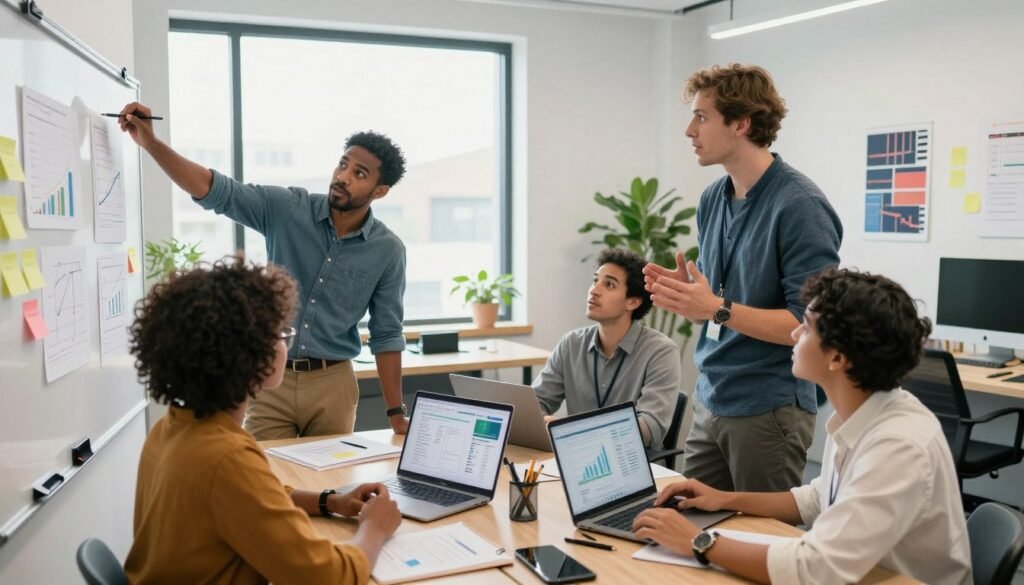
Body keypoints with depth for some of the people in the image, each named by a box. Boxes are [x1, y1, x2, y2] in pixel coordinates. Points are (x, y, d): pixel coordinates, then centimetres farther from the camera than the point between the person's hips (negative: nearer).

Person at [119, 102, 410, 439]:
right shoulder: (288, 209, -6)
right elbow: (215, 191, -13)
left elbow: (386, 335, -1)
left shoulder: (388, 250, -5)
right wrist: (151, 143, -26)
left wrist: (396, 414, -2)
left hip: (332, 383, 0)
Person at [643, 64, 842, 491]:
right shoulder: (712, 199, 8)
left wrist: (720, 309, -25)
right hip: (709, 403, 7)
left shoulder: (800, 205, -16)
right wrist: (684, 293, -5)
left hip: (769, 410, -7)